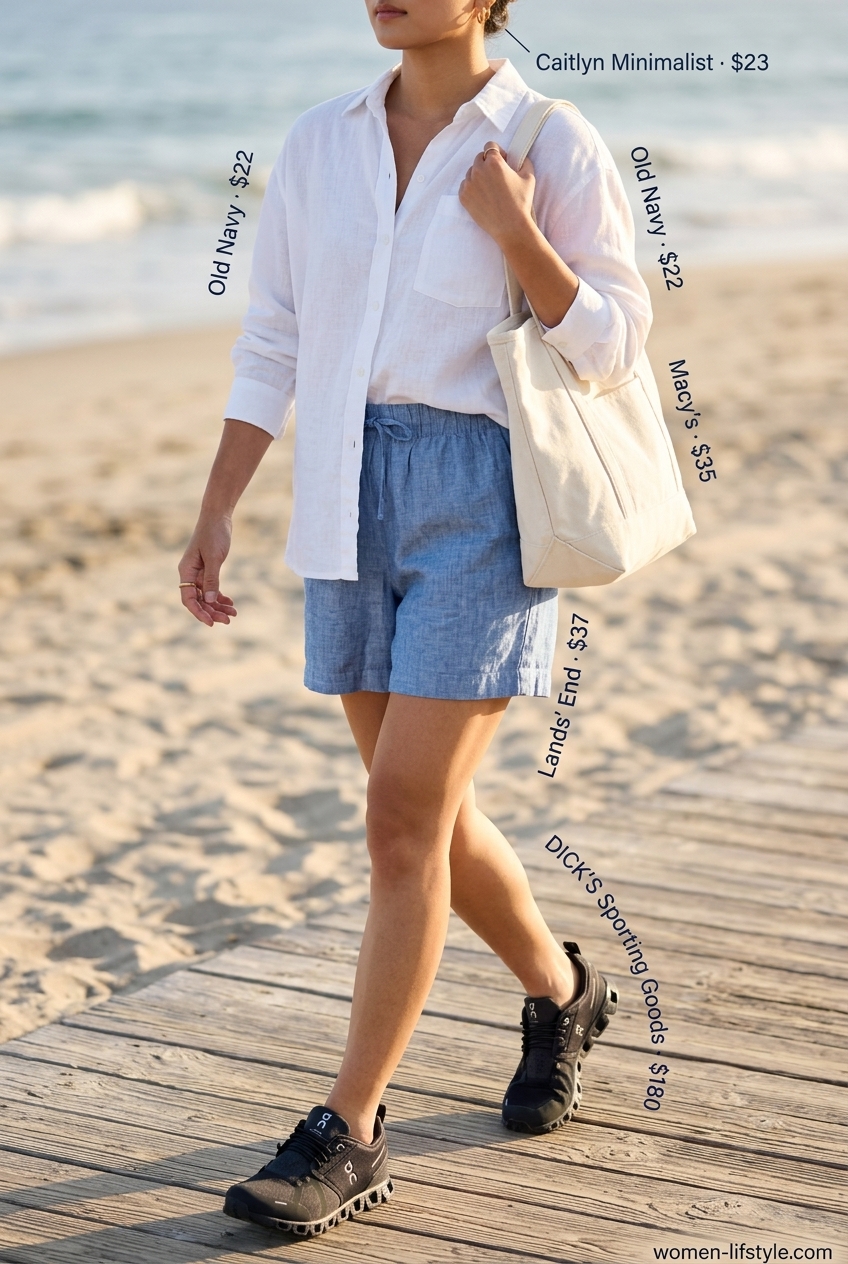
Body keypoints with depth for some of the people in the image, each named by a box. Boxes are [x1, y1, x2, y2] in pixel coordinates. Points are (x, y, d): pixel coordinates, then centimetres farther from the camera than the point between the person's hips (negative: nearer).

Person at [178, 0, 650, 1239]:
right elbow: (271, 345, 10)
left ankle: (348, 1136, -1)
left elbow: (612, 345, -4)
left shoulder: (556, 147, -5)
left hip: (487, 497, -5)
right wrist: (215, 515, 3)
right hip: (351, 499, 5)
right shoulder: (320, 142, 8)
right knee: (425, 811, 14)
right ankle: (561, 991, 41)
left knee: (403, 817, -10)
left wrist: (513, 233, -18)